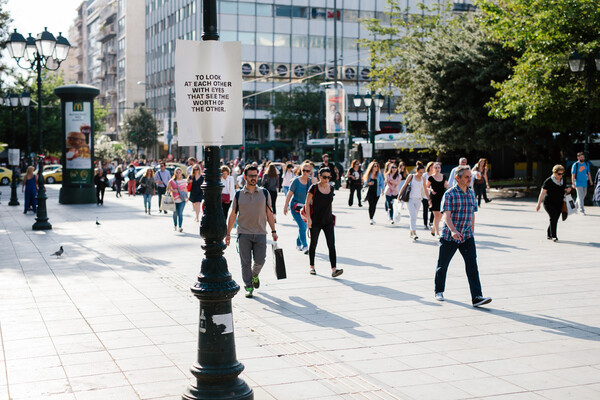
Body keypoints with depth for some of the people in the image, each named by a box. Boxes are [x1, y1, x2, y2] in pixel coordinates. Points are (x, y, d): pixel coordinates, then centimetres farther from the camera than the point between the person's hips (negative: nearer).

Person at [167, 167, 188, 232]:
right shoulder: (171, 181, 0)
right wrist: (172, 190, -13)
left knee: (180, 213, -11)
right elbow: (167, 189, 5)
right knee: (175, 213, 13)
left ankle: (180, 227, -12)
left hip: (182, 200, 0)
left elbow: (186, 189, 18)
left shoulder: (184, 181, 6)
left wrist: (187, 197, 15)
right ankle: (175, 226, 32)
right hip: (174, 200, 1)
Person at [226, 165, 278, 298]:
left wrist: (273, 231, 5)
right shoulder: (238, 195, 4)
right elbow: (233, 215, 8)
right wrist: (228, 234, 6)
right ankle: (248, 286, 12)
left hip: (260, 233, 1)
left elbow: (269, 213, 10)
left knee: (260, 260, -2)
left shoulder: (264, 193, 6)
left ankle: (255, 275, 29)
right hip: (244, 233, -1)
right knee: (246, 262, -1)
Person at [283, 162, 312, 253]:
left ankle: (298, 244, 30)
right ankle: (305, 246, -10)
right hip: (296, 207, -5)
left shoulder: (310, 181, 0)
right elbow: (289, 194, -6)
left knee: (304, 226, 11)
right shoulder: (296, 181, -11)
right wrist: (285, 206, -6)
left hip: (306, 207, 5)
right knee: (302, 226, -14)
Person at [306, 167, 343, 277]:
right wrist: (308, 218, -14)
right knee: (313, 244, 10)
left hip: (328, 221, 3)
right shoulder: (314, 188, -8)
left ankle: (334, 269, -14)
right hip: (315, 221, -3)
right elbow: (307, 203, -6)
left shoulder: (331, 188, 6)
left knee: (331, 245, -9)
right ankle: (312, 267, 26)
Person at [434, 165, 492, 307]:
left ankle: (477, 297, -15)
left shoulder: (471, 193, 9)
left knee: (472, 264, -10)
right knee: (442, 265, 10)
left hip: (467, 237, 4)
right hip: (449, 237, -4)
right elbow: (446, 215, -20)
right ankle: (439, 291, 32)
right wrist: (453, 230, -34)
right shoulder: (449, 194, -10)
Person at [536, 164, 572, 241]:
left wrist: (567, 190, -3)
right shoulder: (549, 181, -11)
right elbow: (542, 192, -9)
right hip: (549, 203, -6)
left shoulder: (562, 180, 8)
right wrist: (539, 204, -11)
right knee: (553, 217, -22)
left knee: (555, 219, 6)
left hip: (559, 203, 6)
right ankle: (553, 236, -18)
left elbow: (564, 190, 22)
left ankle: (548, 234, 26)